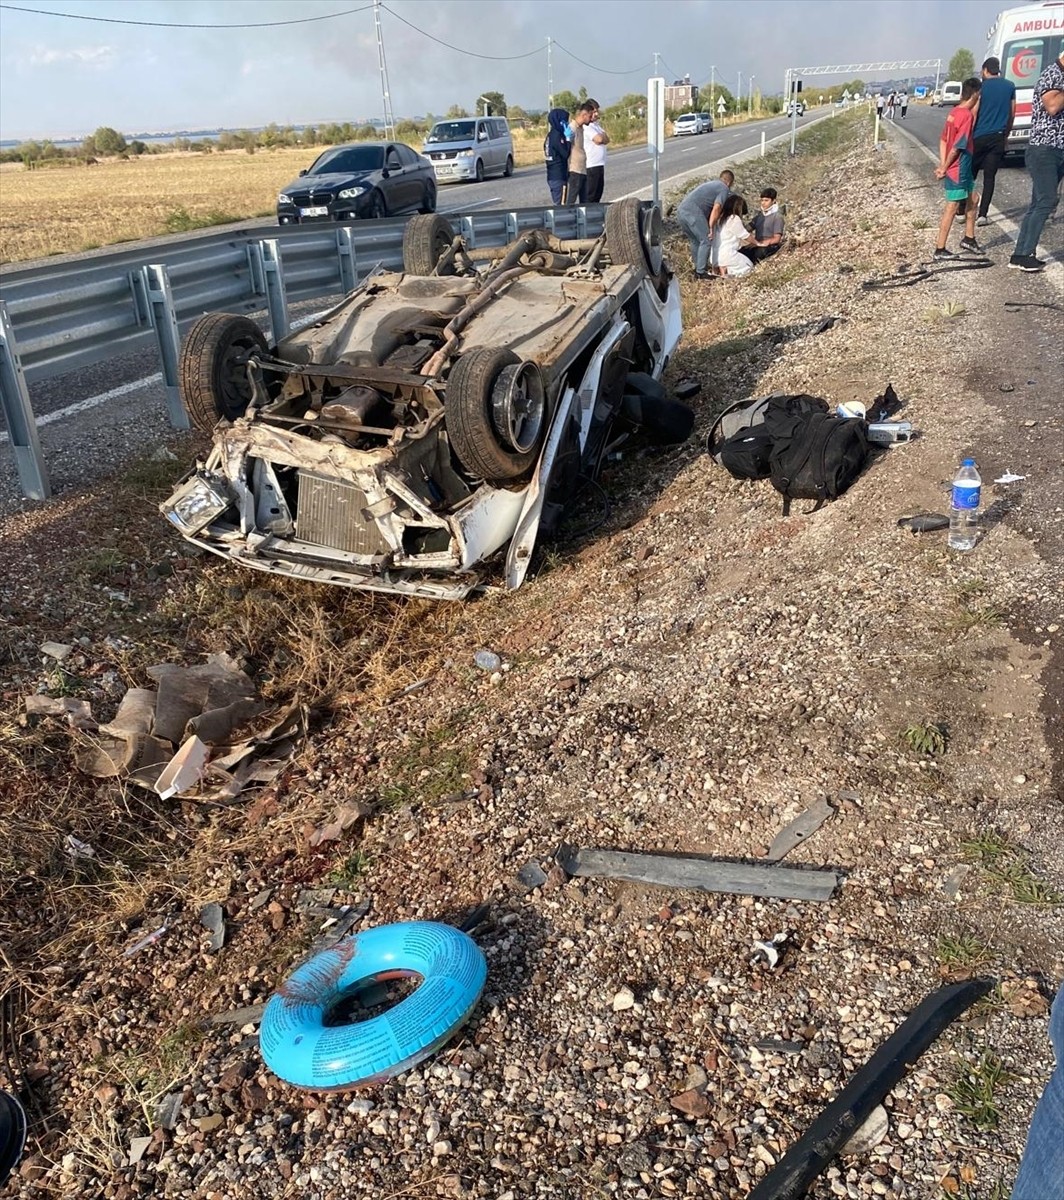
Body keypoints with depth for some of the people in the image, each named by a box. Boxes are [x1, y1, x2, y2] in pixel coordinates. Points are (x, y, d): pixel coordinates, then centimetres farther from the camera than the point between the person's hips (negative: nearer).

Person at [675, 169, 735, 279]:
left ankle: (699, 267, 31)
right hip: (693, 212, -8)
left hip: (681, 210, 8)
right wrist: (711, 228, -9)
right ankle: (700, 272, -1)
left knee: (695, 241, 21)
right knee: (705, 240, 0)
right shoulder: (724, 189, 5)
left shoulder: (710, 183, 31)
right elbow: (716, 209, -9)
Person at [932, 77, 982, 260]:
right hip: (957, 170, -9)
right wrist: (944, 168, -12)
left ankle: (969, 238, 28)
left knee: (973, 199, 19)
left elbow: (943, 140, 7)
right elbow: (957, 147, -20)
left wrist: (942, 165, 1)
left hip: (963, 169, 9)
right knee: (952, 207, -3)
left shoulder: (954, 112, 7)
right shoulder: (967, 115, -19)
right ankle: (939, 250, 1)